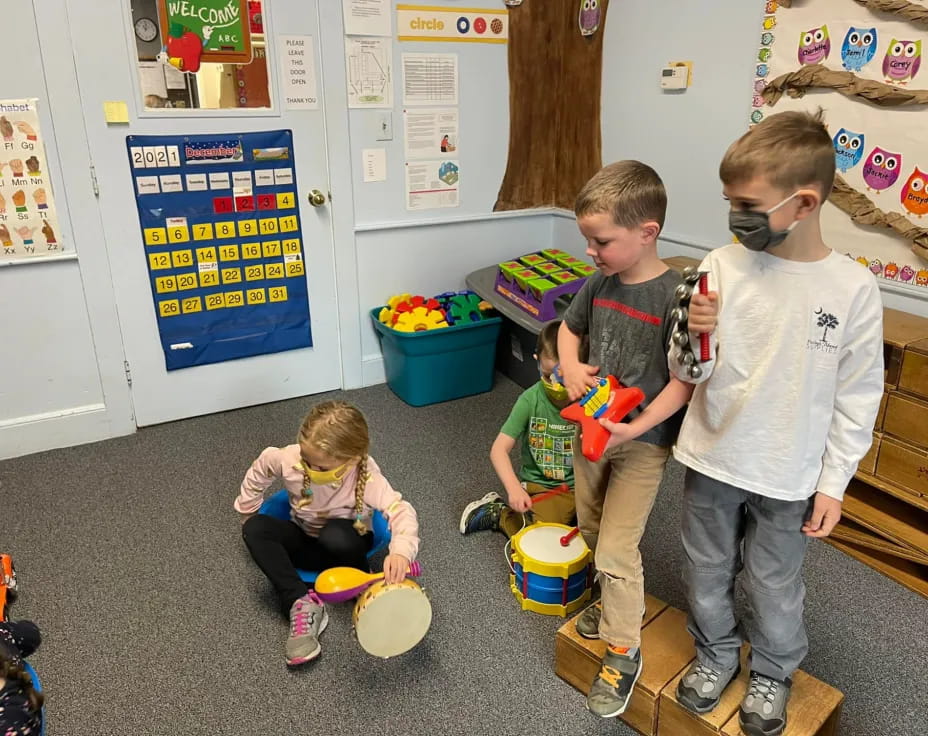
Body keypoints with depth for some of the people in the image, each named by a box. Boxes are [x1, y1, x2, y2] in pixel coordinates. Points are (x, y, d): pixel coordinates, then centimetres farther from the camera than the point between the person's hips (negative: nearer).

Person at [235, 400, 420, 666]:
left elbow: (401, 511, -42)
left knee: (336, 535, -40)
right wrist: (247, 511, 7)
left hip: (344, 544, -4)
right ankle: (302, 603, -29)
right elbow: (259, 470, 0)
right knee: (255, 528, -24)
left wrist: (401, 551, -61)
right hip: (304, 541, 4)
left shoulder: (366, 476, -32)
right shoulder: (289, 458, -23)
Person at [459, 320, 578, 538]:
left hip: (581, 485, 2)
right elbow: (499, 449, -12)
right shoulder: (530, 400, -12)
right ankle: (498, 513, 10)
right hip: (540, 486, -2)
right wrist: (513, 488, -24)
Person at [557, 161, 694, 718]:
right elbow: (570, 328, 15)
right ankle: (614, 606, 48)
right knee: (592, 532, 22)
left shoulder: (674, 296, -22)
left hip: (643, 441, -7)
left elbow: (684, 381, -20)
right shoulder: (599, 284, -3)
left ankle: (624, 651, 21)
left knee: (616, 549, -1)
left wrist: (635, 429, -27)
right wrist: (571, 366, -5)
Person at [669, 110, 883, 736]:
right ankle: (716, 654, 47)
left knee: (773, 586, 18)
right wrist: (694, 338, -26)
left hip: (788, 475, -1)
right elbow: (690, 372, -4)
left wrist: (833, 481, -2)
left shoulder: (853, 288, -12)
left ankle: (774, 672, 47)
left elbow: (857, 396, -4)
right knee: (707, 573, 20)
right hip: (710, 459, 2)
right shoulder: (722, 266, -10)